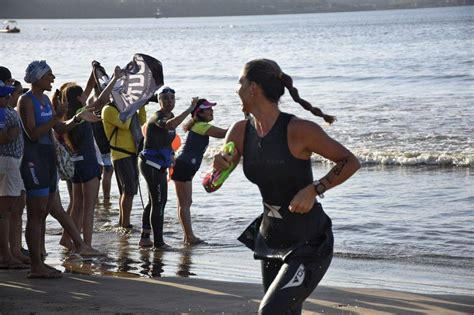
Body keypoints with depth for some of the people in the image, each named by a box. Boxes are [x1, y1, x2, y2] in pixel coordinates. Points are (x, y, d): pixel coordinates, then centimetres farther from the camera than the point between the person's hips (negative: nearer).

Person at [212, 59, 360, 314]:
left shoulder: (299, 130, -20)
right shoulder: (241, 132, -2)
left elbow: (350, 162, -11)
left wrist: (314, 189, -24)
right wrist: (219, 167, -20)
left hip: (308, 244, -7)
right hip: (270, 239, 7)